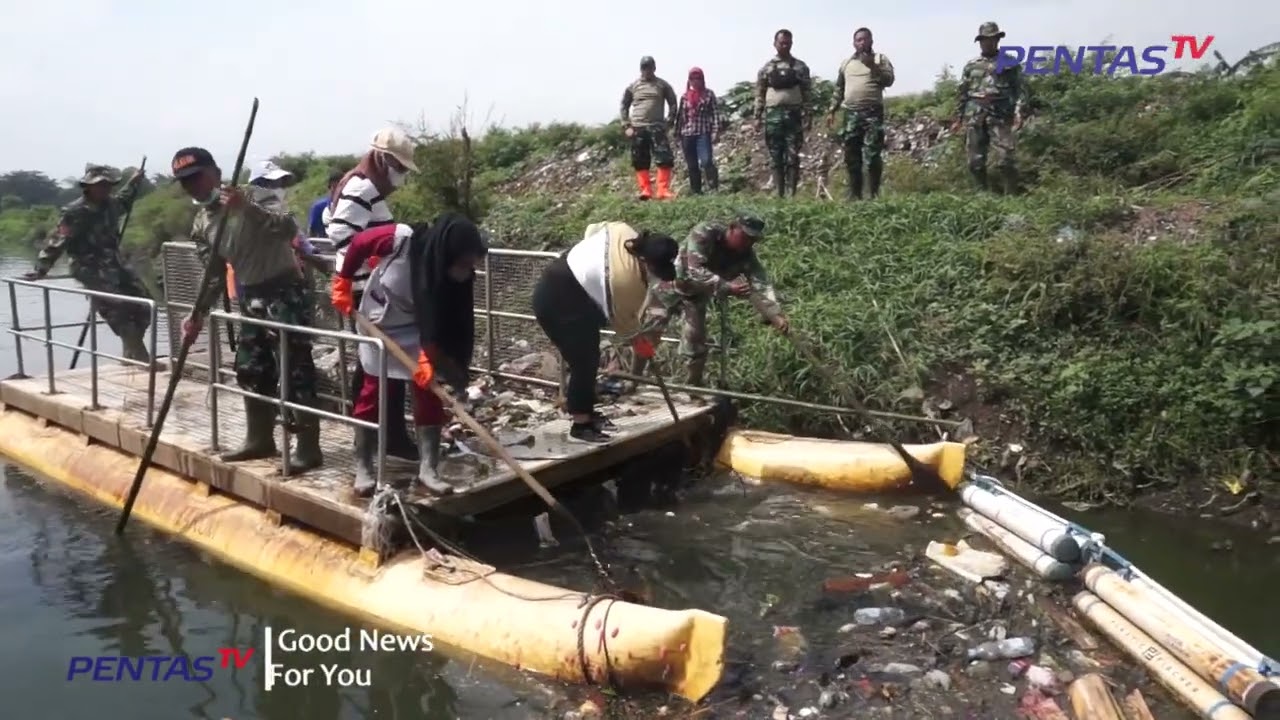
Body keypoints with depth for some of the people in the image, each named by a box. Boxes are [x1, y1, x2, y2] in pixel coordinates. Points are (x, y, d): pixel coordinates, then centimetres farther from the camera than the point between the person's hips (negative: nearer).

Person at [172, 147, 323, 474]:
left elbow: (289, 229, -29)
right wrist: (197, 314, 5)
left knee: (294, 369, -9)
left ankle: (308, 448, -5)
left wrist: (247, 208, -38)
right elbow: (216, 274, 13)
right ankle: (260, 439, 27)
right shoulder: (201, 225, 8)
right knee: (250, 369, 13)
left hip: (285, 292, -8)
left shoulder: (249, 197, -14)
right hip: (251, 297, 8)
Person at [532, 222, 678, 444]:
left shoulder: (625, 234, -9)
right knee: (584, 361, -6)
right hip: (557, 300, -10)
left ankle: (586, 412, 28)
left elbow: (593, 228, 11)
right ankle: (580, 426, 3)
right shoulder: (626, 279, -30)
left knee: (588, 358, 15)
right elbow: (623, 318, -12)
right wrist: (640, 340, 5)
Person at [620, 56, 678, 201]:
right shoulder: (633, 87, 8)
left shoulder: (663, 85, 6)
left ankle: (663, 190, -10)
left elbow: (673, 104, 9)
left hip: (657, 128, -1)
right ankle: (646, 190, 7)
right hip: (637, 129, 1)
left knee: (665, 159, -12)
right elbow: (624, 106, 12)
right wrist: (626, 126, 3)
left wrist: (669, 122, -2)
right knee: (640, 162, 1)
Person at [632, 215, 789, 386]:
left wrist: (776, 315, -43)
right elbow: (695, 271, -41)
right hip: (671, 284, -3)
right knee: (648, 331, 1)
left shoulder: (746, 256, -19)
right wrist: (728, 287, -51)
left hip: (697, 296, 3)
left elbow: (761, 285, -28)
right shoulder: (704, 234, -32)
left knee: (696, 344, -2)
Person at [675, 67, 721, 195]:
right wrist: (678, 135, 10)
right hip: (687, 134, 4)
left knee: (706, 161, -18)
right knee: (692, 165, 6)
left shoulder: (709, 94, 4)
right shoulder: (684, 97, 11)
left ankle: (713, 187, -9)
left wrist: (715, 131, -9)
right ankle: (696, 191, 13)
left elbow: (715, 113, 0)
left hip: (703, 133, -3)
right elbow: (680, 116, 13)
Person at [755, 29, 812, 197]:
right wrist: (757, 117, 0)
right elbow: (760, 94, 8)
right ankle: (779, 193, 8)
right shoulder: (766, 68, 8)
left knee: (793, 157, -4)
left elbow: (807, 93, 3)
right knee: (775, 157, 3)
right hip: (773, 115, 1)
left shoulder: (800, 67, 6)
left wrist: (806, 117, -7)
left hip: (794, 115, -1)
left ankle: (792, 193, -2)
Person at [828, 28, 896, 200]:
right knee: (851, 157, 4)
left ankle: (874, 193, -3)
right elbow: (839, 89, 20)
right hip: (851, 114, 4)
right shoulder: (846, 63, 17)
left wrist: (873, 66, -16)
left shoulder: (880, 59, 7)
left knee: (873, 156, -8)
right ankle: (854, 192, 12)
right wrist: (832, 111, 14)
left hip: (873, 113, -4)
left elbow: (889, 80, -6)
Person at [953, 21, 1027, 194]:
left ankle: (1011, 196, -2)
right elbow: (961, 93, 16)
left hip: (1000, 115, -3)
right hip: (974, 116, 3)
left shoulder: (1010, 63, 7)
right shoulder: (971, 65, 15)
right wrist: (958, 118, 12)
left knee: (1005, 158, -10)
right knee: (975, 160, 2)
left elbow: (1020, 89, 2)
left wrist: (1019, 113, -10)